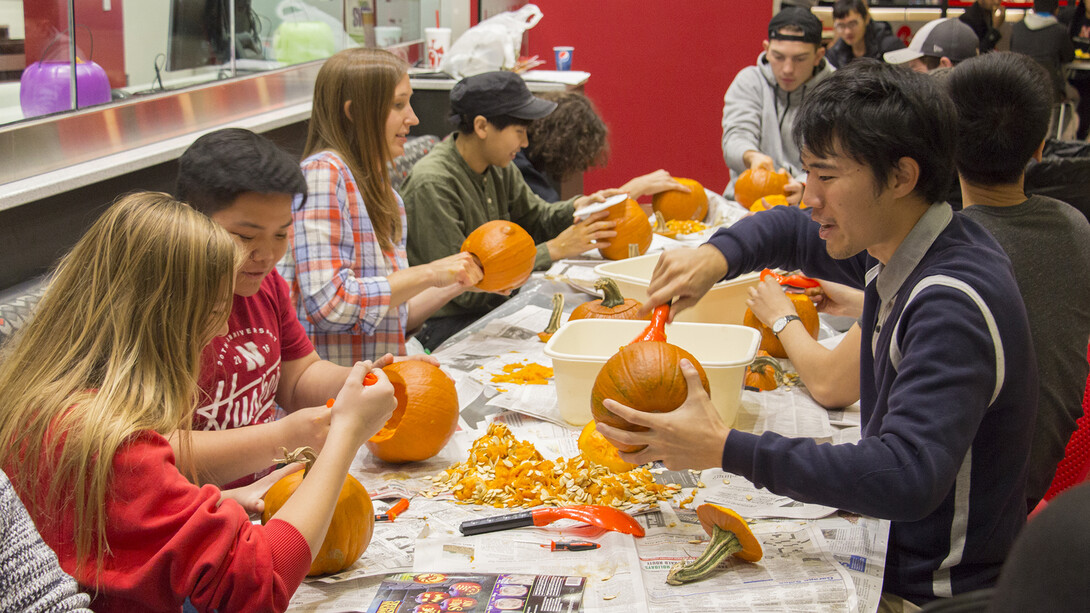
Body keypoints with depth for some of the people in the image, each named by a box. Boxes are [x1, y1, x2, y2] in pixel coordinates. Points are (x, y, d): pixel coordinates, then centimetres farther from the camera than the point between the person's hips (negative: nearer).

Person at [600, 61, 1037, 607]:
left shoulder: (952, 305, -27)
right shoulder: (895, 248, 0)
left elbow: (907, 479, -37)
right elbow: (791, 231, 18)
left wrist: (727, 448, -34)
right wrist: (716, 255, -5)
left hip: (933, 591, -8)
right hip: (892, 552, 8)